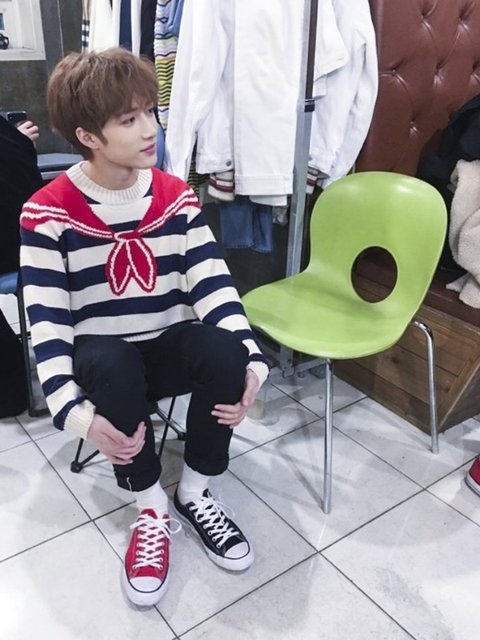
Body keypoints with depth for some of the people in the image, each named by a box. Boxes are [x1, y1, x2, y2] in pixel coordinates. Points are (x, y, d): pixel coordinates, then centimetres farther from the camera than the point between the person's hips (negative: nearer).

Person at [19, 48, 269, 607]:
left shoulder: (175, 197, -2)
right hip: (103, 361, -2)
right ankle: (151, 508, -12)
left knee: (224, 352, -30)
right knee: (112, 364, -38)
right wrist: (74, 411, -29)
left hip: (170, 347, 3)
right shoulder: (48, 214, -12)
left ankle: (193, 493, -6)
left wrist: (250, 361, -23)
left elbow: (213, 285, -9)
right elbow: (47, 321, -16)